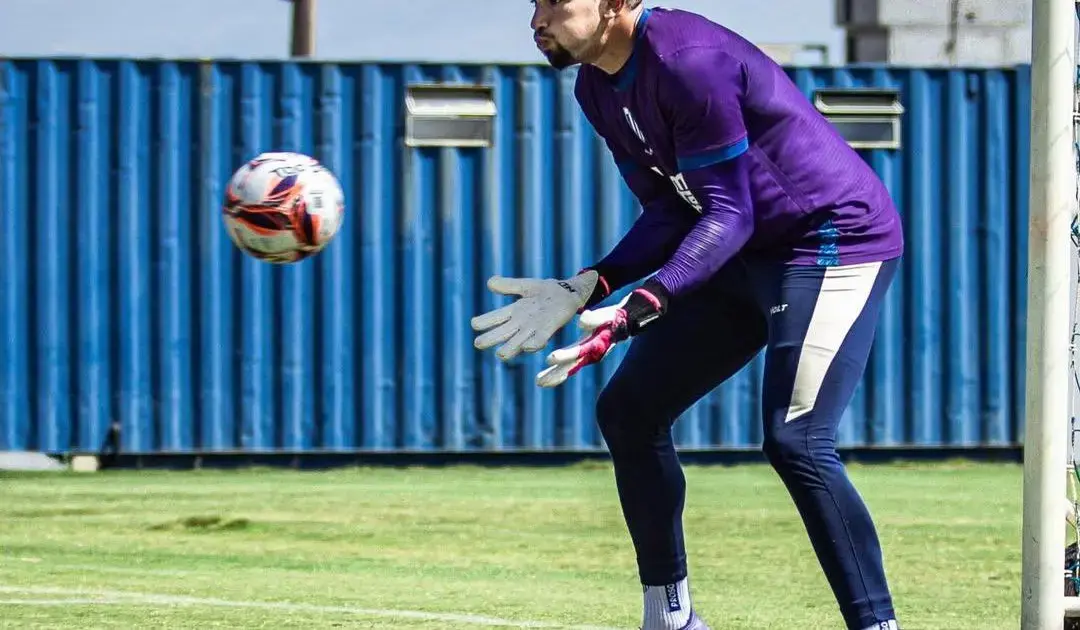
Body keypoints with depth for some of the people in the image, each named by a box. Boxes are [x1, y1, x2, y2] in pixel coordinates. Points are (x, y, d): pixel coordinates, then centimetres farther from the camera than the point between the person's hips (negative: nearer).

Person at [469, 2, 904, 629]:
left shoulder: (688, 60, -26)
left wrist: (640, 307, -37)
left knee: (796, 443, -22)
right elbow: (671, 213, 5)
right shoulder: (597, 87, 3)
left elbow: (729, 214, -27)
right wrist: (584, 288, -8)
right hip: (747, 255, 10)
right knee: (629, 410, 10)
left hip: (837, 240, -10)